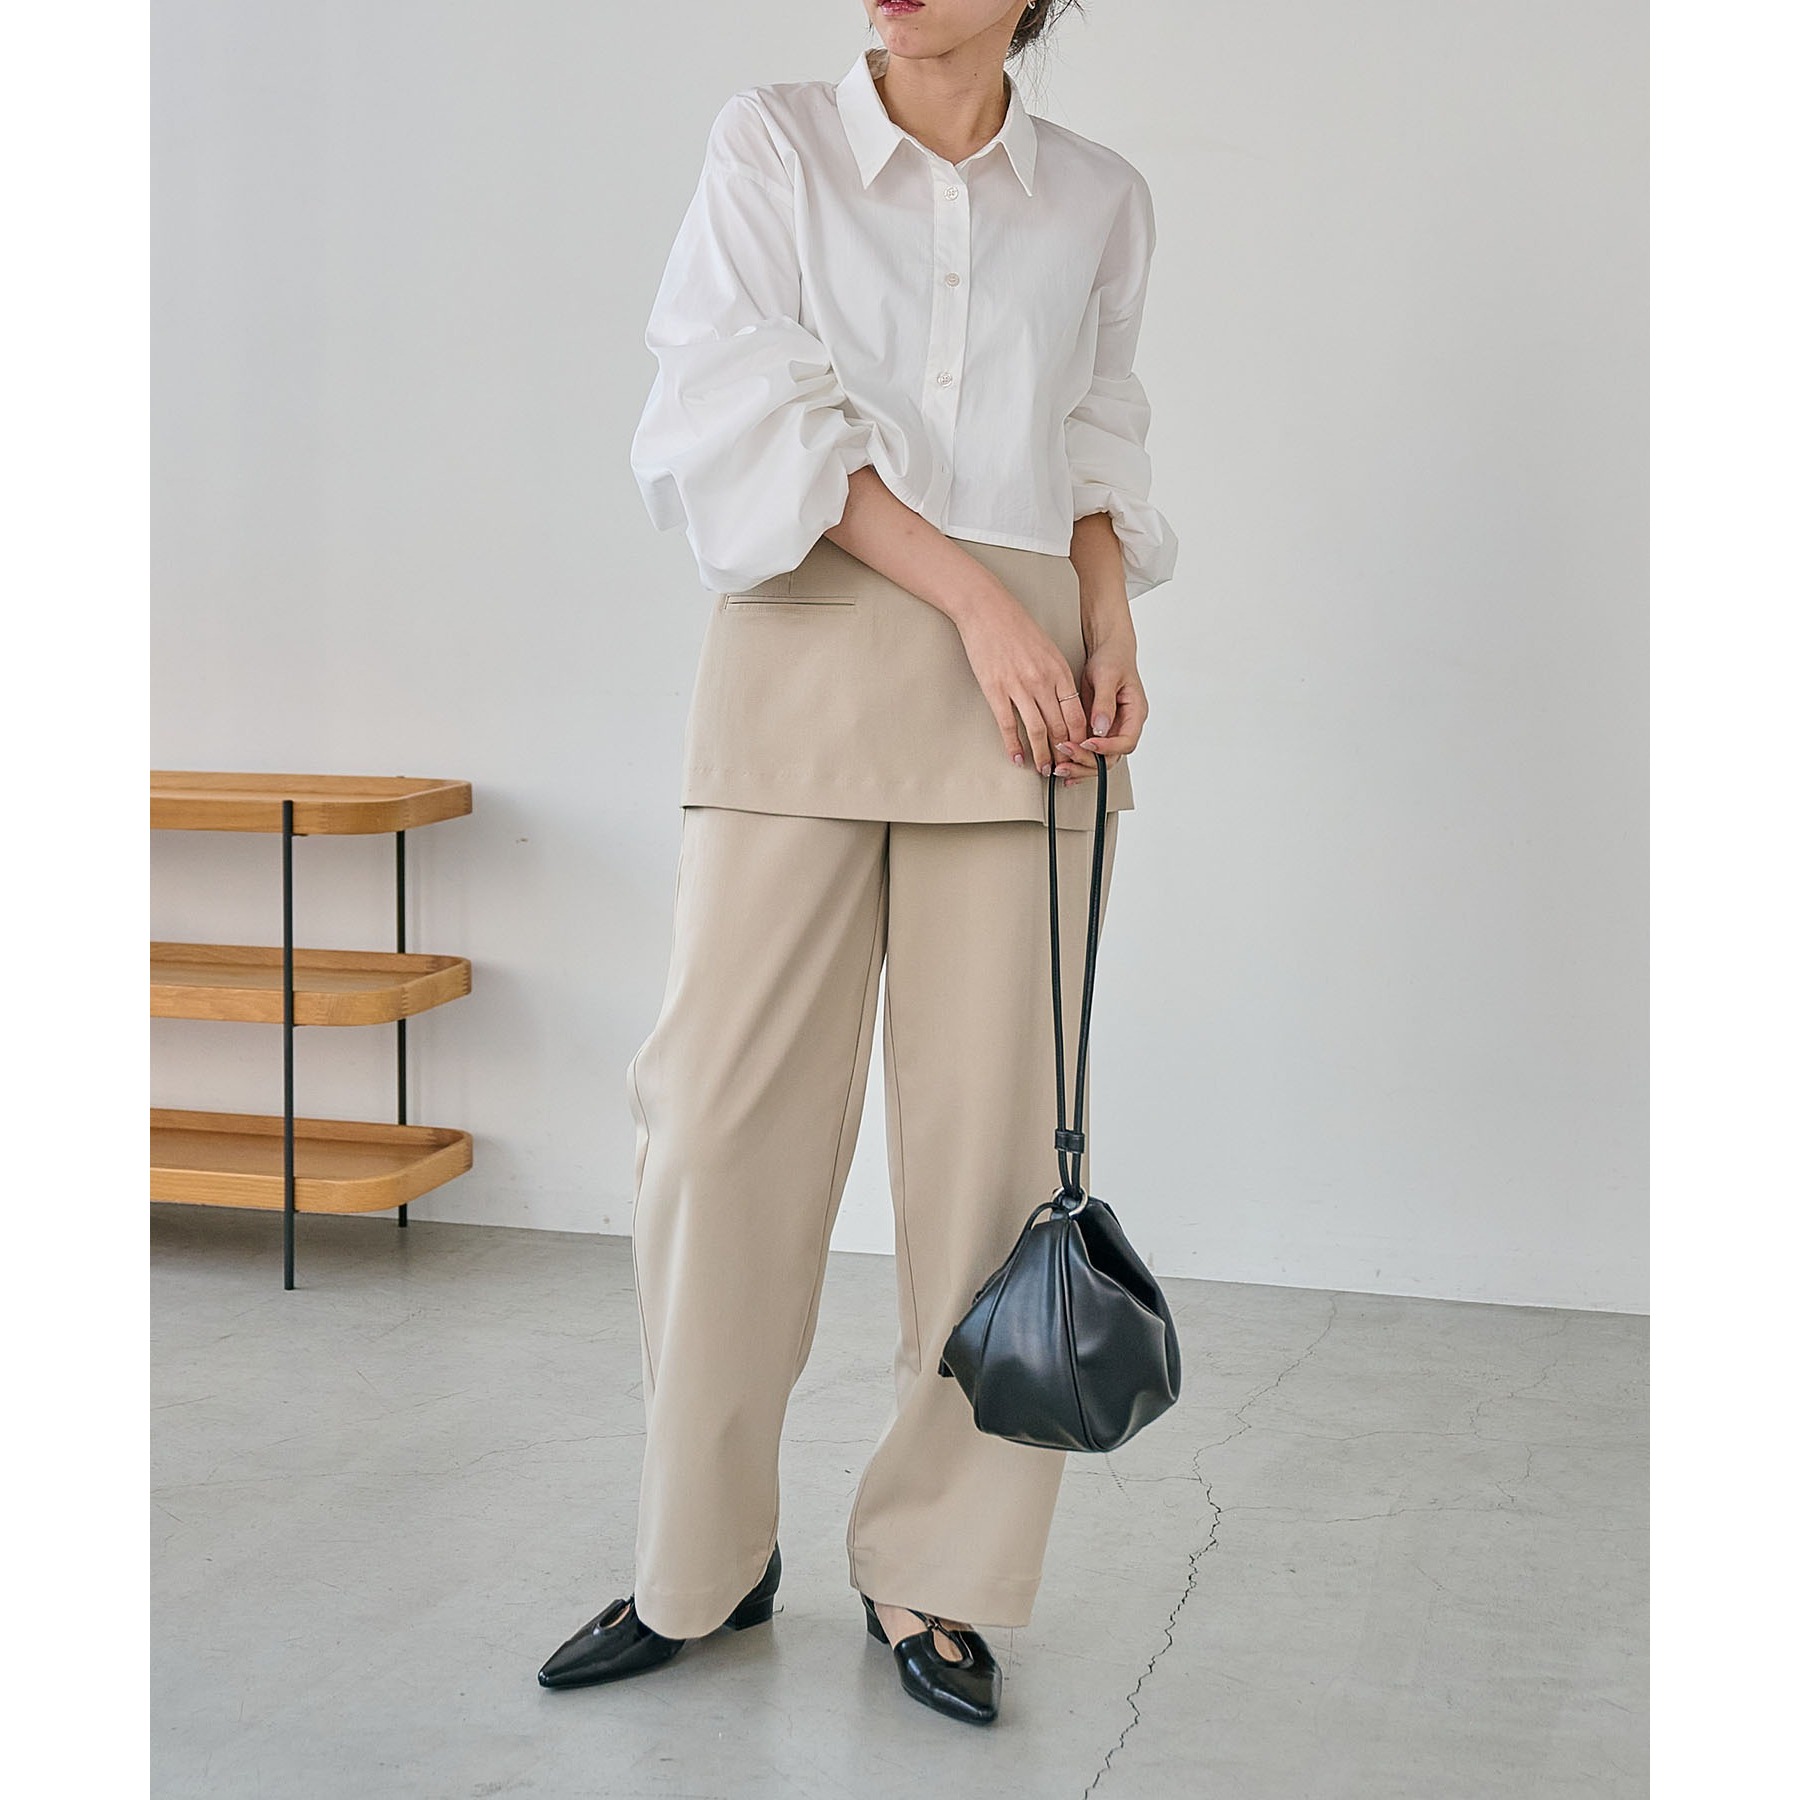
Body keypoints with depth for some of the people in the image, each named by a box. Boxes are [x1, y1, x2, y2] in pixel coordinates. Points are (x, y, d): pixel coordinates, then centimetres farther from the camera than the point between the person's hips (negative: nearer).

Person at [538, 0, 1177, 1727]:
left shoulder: (1098, 201, 12)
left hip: (1025, 685, 2)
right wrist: (973, 597, -13)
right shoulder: (770, 144, 5)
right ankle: (699, 1558, 13)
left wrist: (1109, 624, 1)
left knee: (988, 1119, -1)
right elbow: (759, 408, -4)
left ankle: (931, 1571, 12)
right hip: (807, 659, -1)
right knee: (725, 1105, -4)